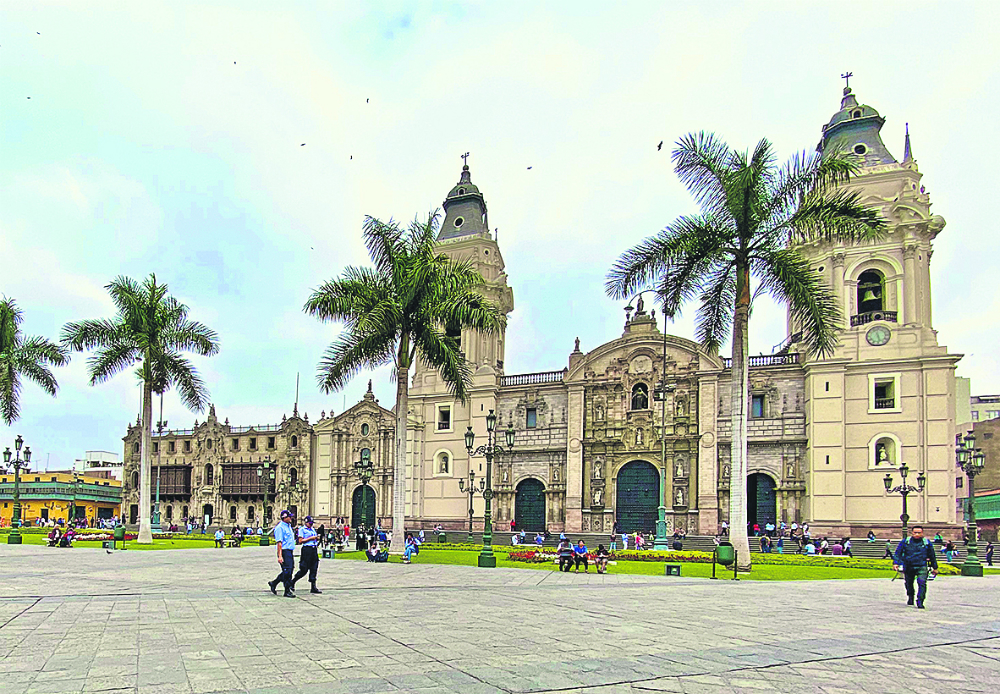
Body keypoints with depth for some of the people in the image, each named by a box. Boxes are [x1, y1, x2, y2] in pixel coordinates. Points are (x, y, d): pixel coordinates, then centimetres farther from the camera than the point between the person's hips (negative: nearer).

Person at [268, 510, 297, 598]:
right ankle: (287, 591, -1)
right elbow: (279, 542, -17)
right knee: (287, 571, -8)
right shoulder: (280, 527, -12)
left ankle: (273, 583, 26)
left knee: (289, 570, 11)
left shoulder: (288, 526, 17)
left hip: (290, 551, 9)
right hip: (284, 551, -9)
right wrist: (280, 556, -23)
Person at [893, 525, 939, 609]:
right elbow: (898, 553, 2)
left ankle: (920, 602, -16)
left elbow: (932, 556, 16)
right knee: (909, 584, 14)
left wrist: (934, 568, 19)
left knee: (922, 583, -19)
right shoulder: (905, 542, 1)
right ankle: (910, 598, 39)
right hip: (908, 567, 1)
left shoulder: (927, 543, 4)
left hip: (922, 567, -1)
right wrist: (895, 563, -12)